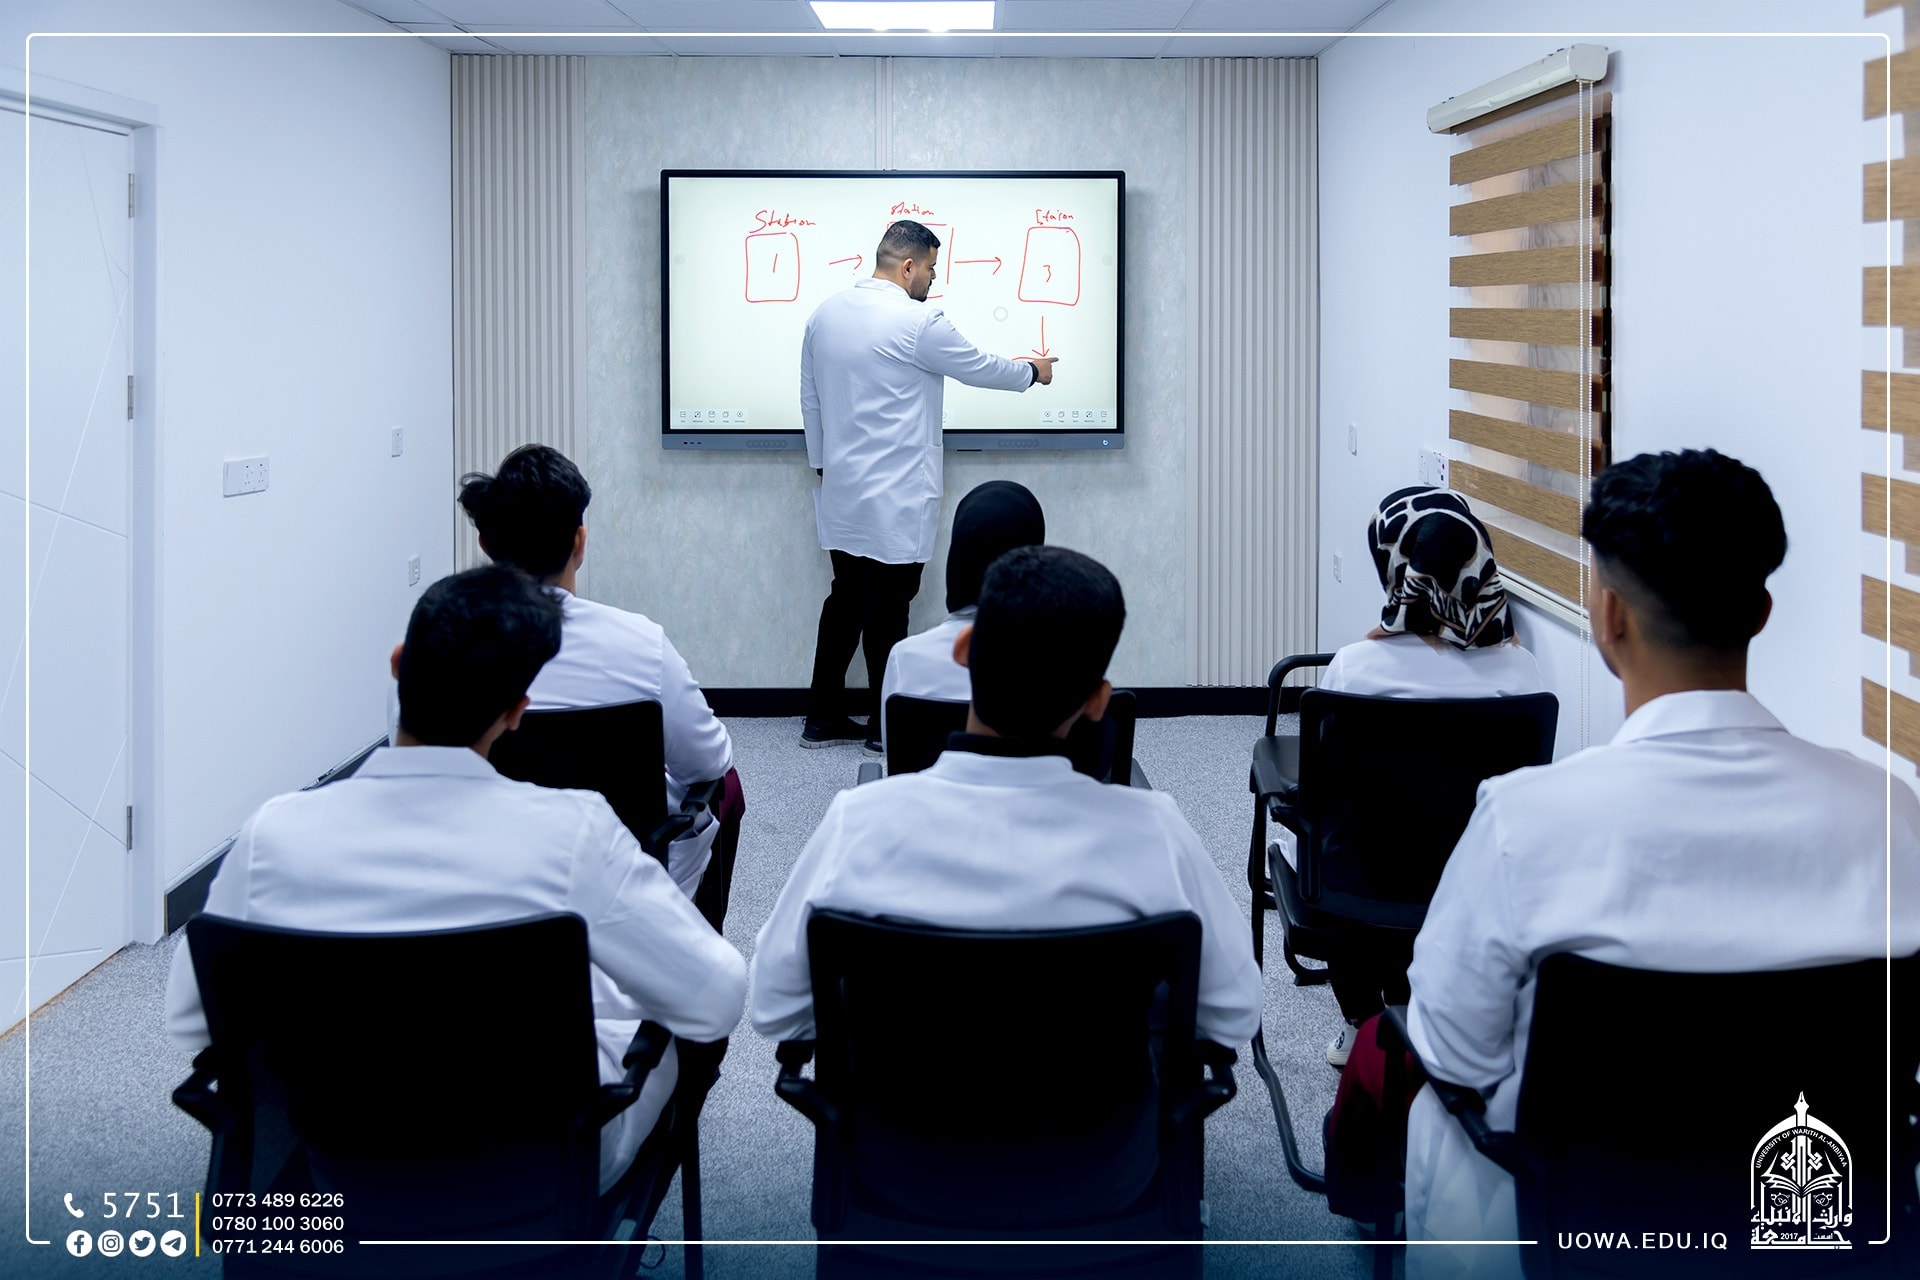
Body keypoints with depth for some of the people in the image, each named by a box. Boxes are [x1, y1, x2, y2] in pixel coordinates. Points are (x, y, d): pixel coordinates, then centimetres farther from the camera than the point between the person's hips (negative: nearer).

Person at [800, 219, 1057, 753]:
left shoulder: (826, 313, 6)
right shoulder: (919, 323, -16)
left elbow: (811, 398, 13)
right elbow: (979, 368, -3)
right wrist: (1032, 370, 16)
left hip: (841, 493, 8)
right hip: (894, 501, -8)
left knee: (846, 601, 14)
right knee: (888, 610, 1)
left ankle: (823, 718, 19)